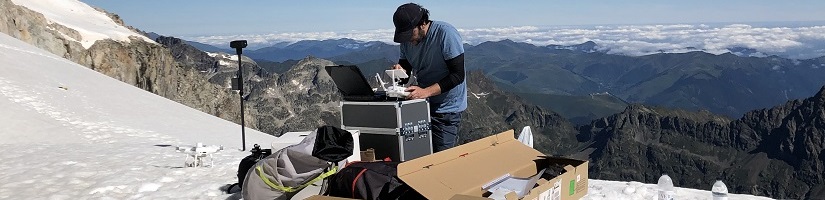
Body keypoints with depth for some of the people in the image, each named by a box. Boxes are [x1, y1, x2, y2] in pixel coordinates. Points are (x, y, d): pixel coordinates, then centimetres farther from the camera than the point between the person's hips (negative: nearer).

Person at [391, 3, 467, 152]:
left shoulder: (446, 34, -20)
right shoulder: (407, 41, 1)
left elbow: (457, 75, -21)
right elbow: (405, 65, 12)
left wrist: (426, 92, -31)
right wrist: (400, 70, -14)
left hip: (447, 108, -6)